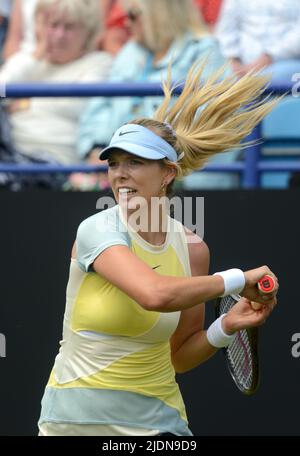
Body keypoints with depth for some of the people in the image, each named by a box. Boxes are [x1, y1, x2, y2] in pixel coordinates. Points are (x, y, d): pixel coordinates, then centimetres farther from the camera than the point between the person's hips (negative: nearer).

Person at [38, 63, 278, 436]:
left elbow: (179, 356, 6)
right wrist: (238, 279, -24)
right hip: (71, 417, -3)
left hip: (154, 419, 3)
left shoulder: (192, 249, -2)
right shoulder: (97, 230, -15)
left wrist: (225, 328, -11)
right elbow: (154, 294, -34)